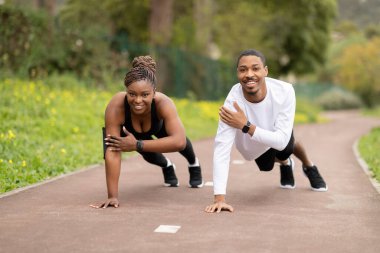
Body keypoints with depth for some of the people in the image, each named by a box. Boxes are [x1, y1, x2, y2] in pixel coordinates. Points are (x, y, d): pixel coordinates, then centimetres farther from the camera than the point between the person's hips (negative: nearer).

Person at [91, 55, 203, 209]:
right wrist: (113, 196, -50)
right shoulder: (116, 107, -47)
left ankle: (194, 164, 52)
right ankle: (166, 166, 44)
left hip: (158, 124, 0)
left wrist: (137, 145, -57)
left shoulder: (163, 103, -47)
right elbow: (112, 152, -48)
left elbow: (179, 141, -57)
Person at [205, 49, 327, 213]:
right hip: (253, 143, 0)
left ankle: (309, 166, 20)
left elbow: (281, 141, -41)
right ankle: (285, 163, 57)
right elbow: (222, 147, -49)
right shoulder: (233, 101, -45)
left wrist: (245, 126, -52)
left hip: (278, 131, 0)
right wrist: (219, 198, -56)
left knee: (285, 148, -19)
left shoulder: (284, 91, -42)